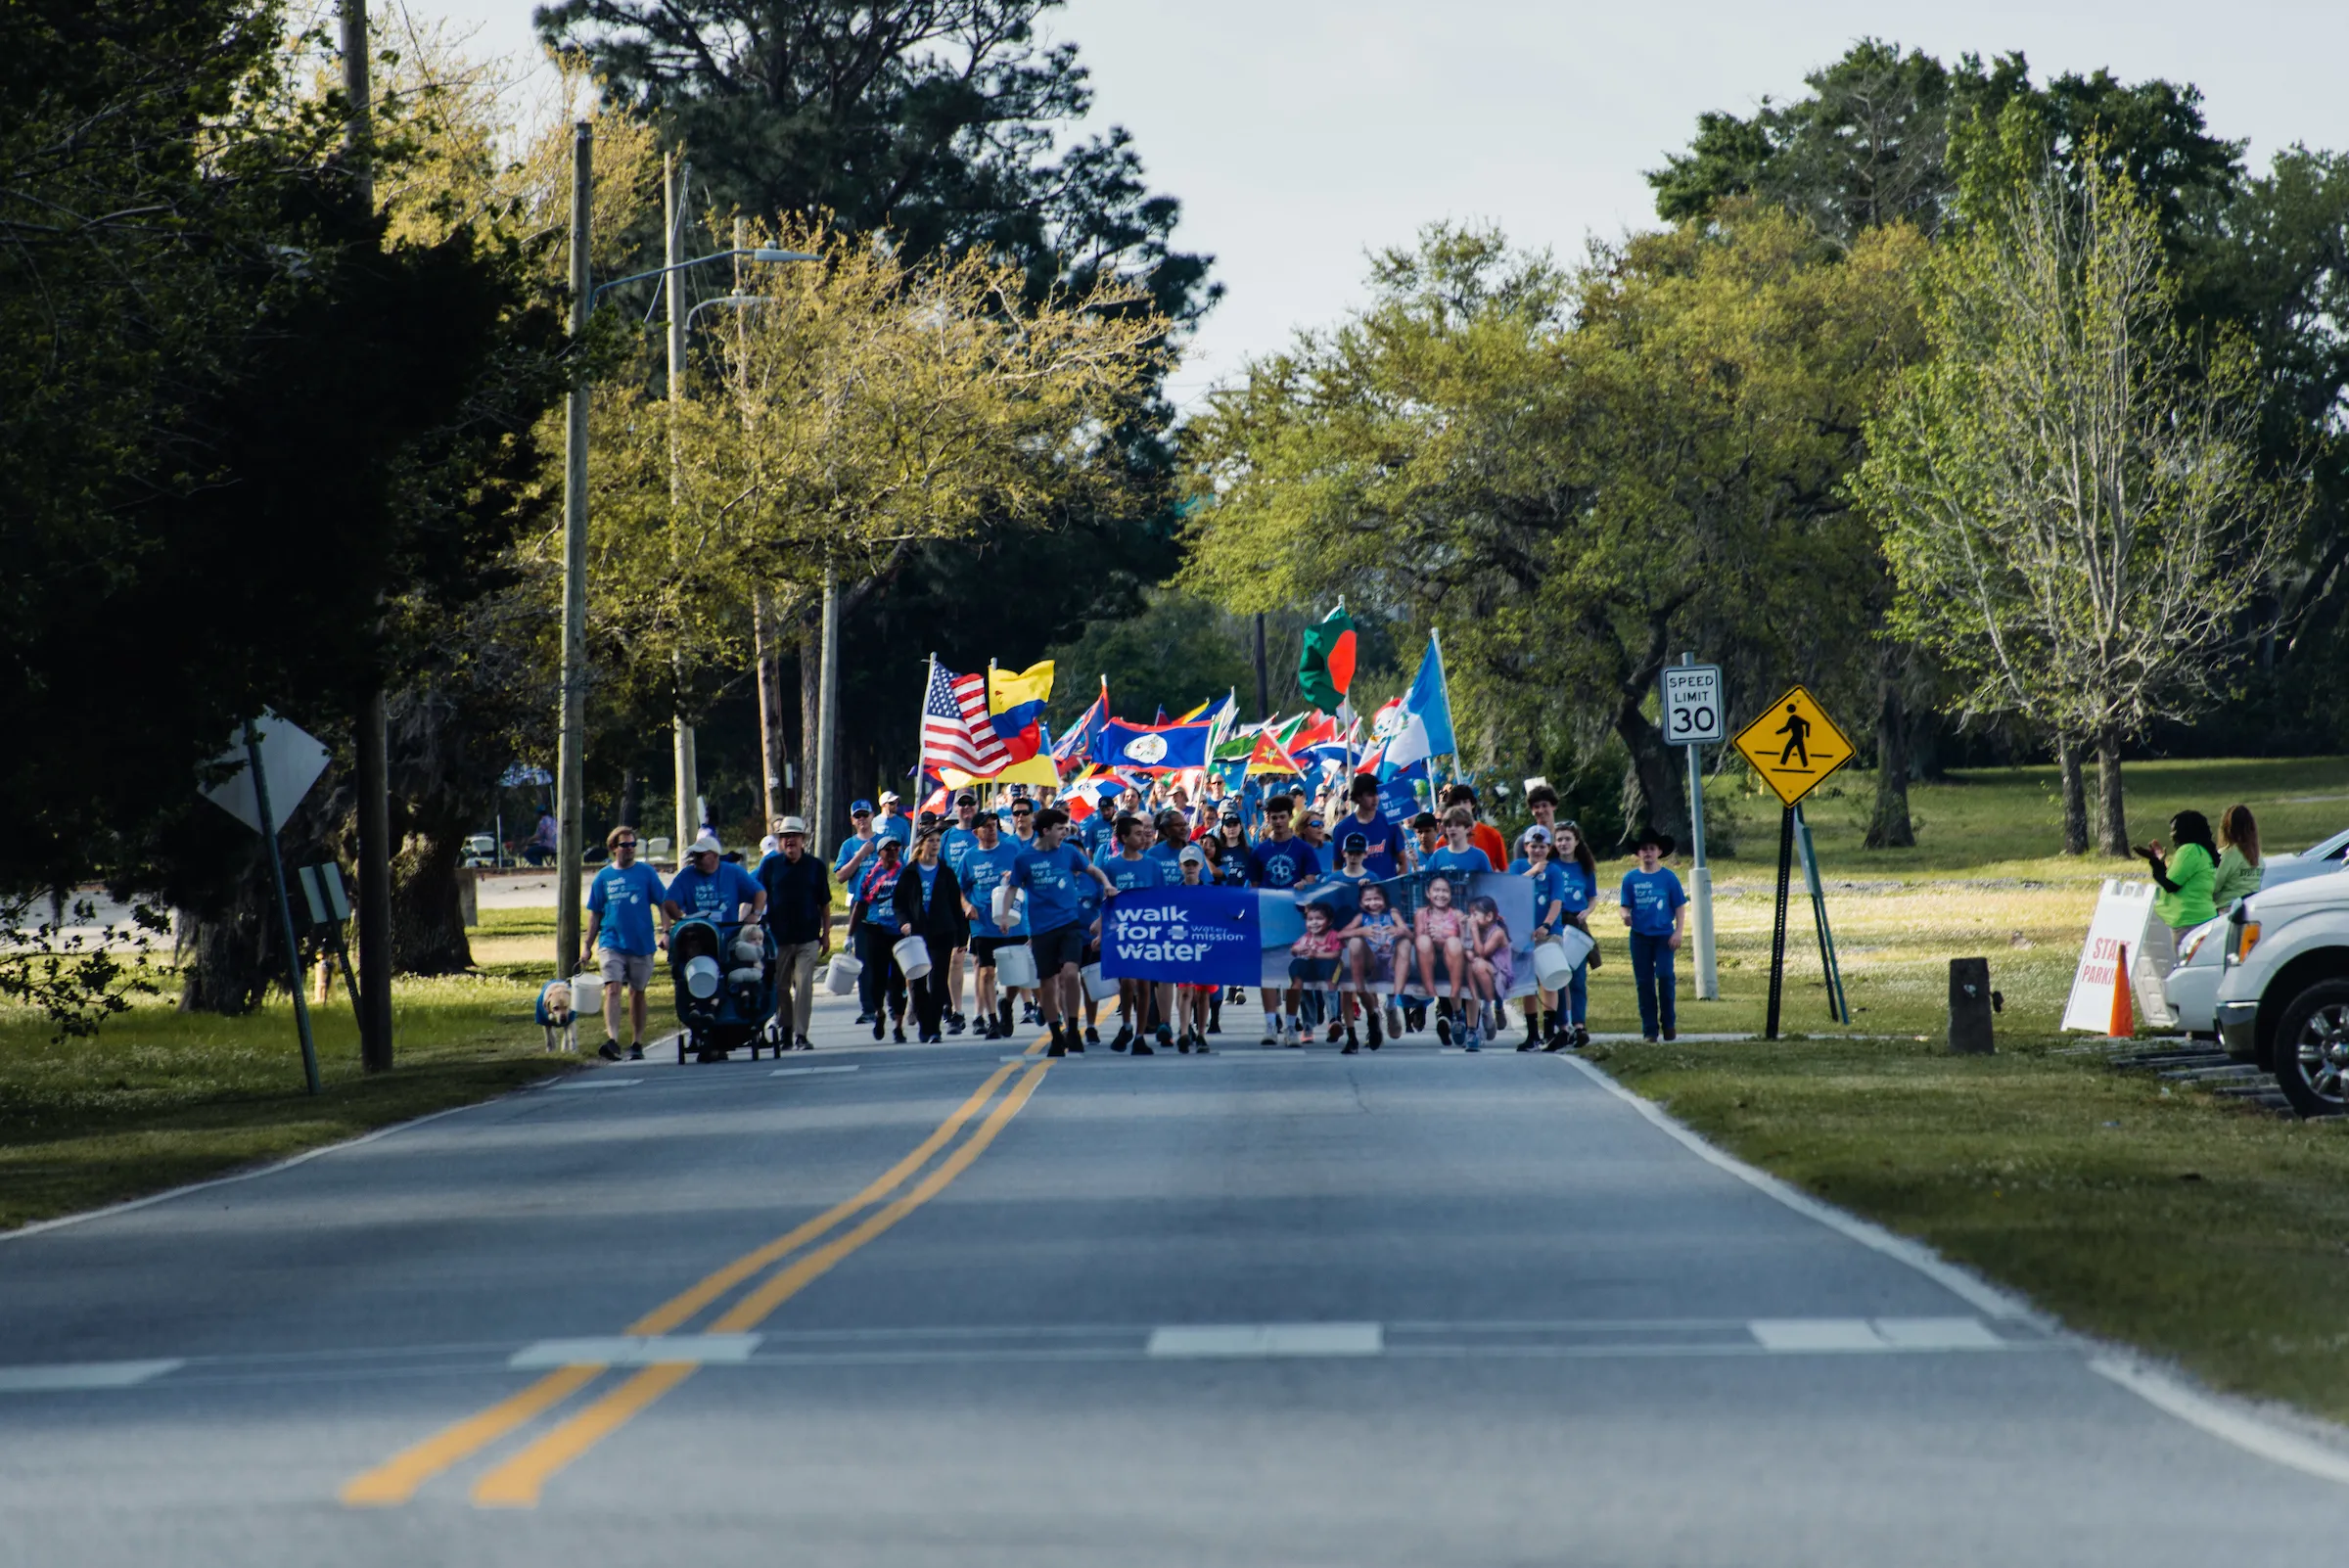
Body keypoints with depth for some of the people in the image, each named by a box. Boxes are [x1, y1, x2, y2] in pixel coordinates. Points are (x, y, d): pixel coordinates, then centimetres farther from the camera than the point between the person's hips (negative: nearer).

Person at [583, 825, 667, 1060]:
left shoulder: (646, 873, 3)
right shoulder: (603, 877, 6)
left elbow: (661, 904, 4)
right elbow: (595, 914, 11)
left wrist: (665, 931, -9)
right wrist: (588, 946, 10)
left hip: (641, 943, 0)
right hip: (611, 942, 0)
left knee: (637, 993, 9)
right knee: (612, 989, -16)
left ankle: (637, 1043, 20)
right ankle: (612, 1040, -27)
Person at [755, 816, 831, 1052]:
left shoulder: (815, 866, 7)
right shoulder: (770, 865, 5)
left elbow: (824, 904, 11)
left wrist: (826, 934, 8)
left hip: (808, 938, -1)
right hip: (778, 937, 1)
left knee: (804, 986, -8)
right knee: (780, 987, 6)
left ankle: (801, 1034, -7)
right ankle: (783, 1029, 22)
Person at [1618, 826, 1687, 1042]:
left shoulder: (1668, 877, 1)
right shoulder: (1631, 878, 5)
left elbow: (1680, 906, 3)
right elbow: (1625, 905, 6)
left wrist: (1677, 932, -5)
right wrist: (1625, 914, -17)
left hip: (1664, 935, -2)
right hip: (1640, 936, 2)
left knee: (1665, 976, -15)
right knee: (1644, 982, 3)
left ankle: (1668, 1023, 0)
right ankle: (1649, 1029, 9)